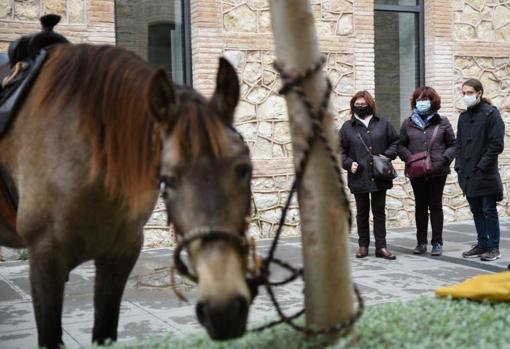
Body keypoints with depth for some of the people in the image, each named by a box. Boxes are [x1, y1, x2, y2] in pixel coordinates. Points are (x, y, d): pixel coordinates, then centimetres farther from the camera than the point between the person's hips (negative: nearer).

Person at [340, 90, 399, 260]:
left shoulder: (382, 123, 5)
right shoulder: (347, 127, 3)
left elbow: (395, 141, 11)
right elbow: (340, 150, 6)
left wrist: (388, 155, -5)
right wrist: (348, 163, -9)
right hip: (359, 177, 0)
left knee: (379, 212, 6)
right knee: (362, 212, 10)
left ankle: (381, 247, 11)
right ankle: (363, 245, 22)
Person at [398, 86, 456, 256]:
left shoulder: (442, 122, 2)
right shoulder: (408, 123, 6)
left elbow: (452, 145, 3)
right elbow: (401, 145, 5)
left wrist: (443, 160, -13)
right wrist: (410, 158, -12)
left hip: (437, 172, -2)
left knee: (436, 205, 4)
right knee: (420, 206, 9)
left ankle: (437, 243, 12)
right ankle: (421, 242, 18)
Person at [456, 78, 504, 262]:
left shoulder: (491, 113, -7)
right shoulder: (464, 117, 13)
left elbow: (496, 144, -12)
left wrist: (483, 166, -15)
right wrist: (459, 166, 5)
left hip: (485, 174, -6)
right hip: (468, 175, 6)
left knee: (489, 211, 0)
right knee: (476, 211, 12)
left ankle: (494, 247, 8)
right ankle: (482, 244, 22)